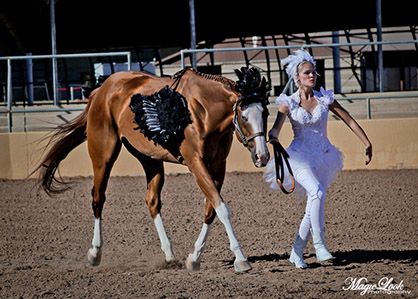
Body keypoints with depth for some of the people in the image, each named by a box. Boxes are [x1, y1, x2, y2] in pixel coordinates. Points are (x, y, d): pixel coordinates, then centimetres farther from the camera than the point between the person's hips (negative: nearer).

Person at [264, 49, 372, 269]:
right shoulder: (289, 103, -3)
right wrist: (272, 136, -40)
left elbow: (349, 121, 9)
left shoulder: (325, 99, 4)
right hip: (300, 156, -4)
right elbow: (277, 127, -16)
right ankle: (319, 244, -24)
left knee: (313, 208, 1)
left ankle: (296, 252, 12)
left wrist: (367, 143, 6)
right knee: (317, 192, -29)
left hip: (323, 156, 4)